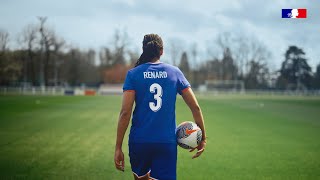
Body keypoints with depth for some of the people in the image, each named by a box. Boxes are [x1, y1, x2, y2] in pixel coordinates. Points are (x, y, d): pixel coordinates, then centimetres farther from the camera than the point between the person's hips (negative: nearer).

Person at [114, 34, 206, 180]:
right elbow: (195, 107, 3)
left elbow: (125, 112, -8)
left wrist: (118, 147, -6)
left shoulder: (133, 74, 0)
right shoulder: (175, 72, 5)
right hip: (167, 142, 0)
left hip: (139, 140, 0)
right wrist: (203, 137, 13)